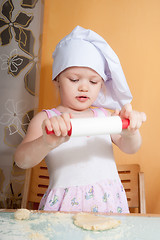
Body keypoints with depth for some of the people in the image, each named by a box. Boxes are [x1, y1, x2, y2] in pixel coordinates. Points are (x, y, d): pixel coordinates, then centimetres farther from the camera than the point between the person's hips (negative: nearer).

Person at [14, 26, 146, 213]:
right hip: (64, 205, -4)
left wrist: (130, 134, -23)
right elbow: (21, 161, -10)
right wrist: (46, 143, -30)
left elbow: (129, 148, -1)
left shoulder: (106, 116, 10)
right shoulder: (45, 119, 3)